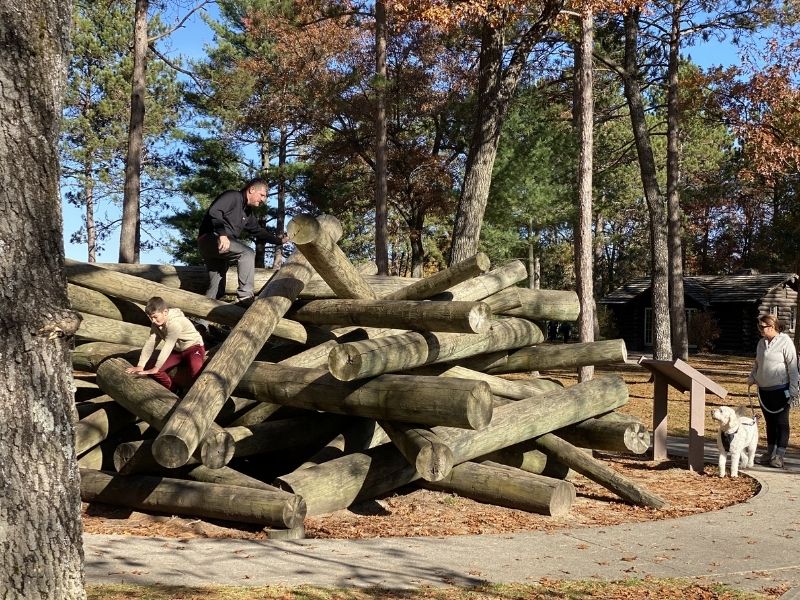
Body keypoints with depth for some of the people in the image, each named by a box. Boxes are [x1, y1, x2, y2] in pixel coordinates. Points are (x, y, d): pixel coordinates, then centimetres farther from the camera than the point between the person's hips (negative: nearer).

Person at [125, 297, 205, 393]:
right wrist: (140, 366, -20)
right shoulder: (156, 324, -6)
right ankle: (173, 389, 4)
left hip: (194, 347, -8)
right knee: (149, 366, -9)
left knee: (195, 366, -42)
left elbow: (167, 346, -33)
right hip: (177, 351, 8)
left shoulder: (175, 323, -29)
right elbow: (150, 343, -11)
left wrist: (156, 369, -35)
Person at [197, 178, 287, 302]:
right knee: (247, 253, -23)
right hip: (210, 238, -10)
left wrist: (278, 240, 21)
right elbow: (214, 211, -22)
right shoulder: (232, 196, -7)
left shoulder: (248, 212, 22)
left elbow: (258, 230, 29)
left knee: (217, 286, 5)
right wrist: (222, 234, -31)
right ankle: (246, 296, -27)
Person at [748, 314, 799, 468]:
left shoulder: (785, 342, -11)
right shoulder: (761, 343, 11)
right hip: (764, 389, 7)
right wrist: (752, 377, 5)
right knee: (769, 422, 14)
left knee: (781, 422, 0)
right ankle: (770, 452, 22)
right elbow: (757, 363, 22)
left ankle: (779, 455, 2)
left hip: (780, 389, -7)